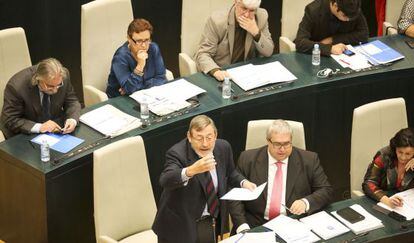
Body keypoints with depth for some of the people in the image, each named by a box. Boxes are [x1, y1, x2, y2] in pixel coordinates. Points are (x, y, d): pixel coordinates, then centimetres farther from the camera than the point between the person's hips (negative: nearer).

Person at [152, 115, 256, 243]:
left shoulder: (223, 147, -5)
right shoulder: (177, 153, -22)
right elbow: (165, 181, -41)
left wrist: (243, 182, -6)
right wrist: (191, 170, -58)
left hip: (212, 222, 5)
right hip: (181, 224, -5)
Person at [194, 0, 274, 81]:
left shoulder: (262, 17, -10)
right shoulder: (217, 20, -19)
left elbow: (268, 52, -6)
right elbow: (202, 54, -19)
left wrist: (256, 32, -25)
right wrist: (215, 71, -39)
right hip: (222, 74, -3)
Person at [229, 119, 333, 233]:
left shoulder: (309, 160, 3)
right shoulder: (248, 159, 3)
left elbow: (326, 191, 5)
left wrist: (306, 202, -16)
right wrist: (242, 226, -13)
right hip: (256, 226, 0)